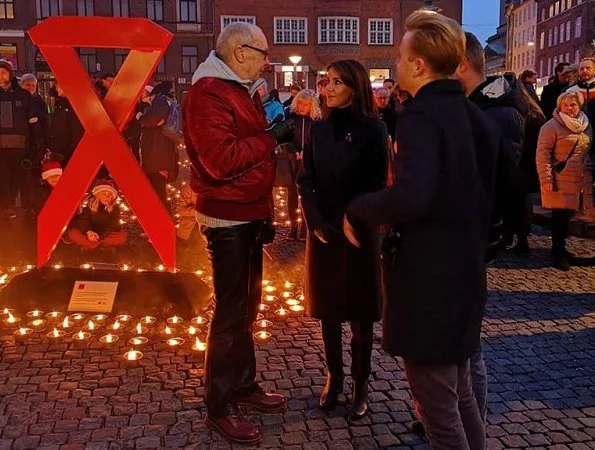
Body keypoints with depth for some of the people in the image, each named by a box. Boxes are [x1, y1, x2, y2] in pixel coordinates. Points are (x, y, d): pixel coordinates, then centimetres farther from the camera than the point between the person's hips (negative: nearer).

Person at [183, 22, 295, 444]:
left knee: (248, 305, 17)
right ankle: (220, 406, 13)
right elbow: (221, 160, -27)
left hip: (249, 215, 10)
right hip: (227, 219, -10)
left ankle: (245, 384, 32)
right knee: (231, 311, -2)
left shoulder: (241, 91, 16)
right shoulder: (207, 93, -16)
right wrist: (270, 137, -18)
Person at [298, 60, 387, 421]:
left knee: (359, 310, 5)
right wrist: (315, 222, -10)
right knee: (328, 308, 10)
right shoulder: (320, 128, 8)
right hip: (322, 231, 4)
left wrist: (349, 223, -12)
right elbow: (306, 180, 3)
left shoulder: (373, 129, -4)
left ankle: (361, 384, 17)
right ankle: (334, 377, 24)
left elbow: (375, 184, -6)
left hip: (358, 232, -4)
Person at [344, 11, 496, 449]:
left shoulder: (421, 116, -19)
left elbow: (410, 197, -36)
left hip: (428, 277, -9)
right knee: (460, 395, 23)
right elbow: (492, 187, 17)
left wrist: (357, 210, -20)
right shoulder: (474, 116, 8)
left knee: (438, 409, 6)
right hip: (464, 270, 9)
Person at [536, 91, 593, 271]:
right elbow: (543, 153, -12)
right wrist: (546, 179, -17)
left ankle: (560, 248, 24)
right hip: (560, 182, -6)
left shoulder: (586, 126, 13)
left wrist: (590, 176, 17)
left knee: (566, 215, 11)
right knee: (560, 216, -2)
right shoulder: (552, 126, -8)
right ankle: (557, 254, 8)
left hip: (581, 182, 6)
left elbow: (588, 153, 21)